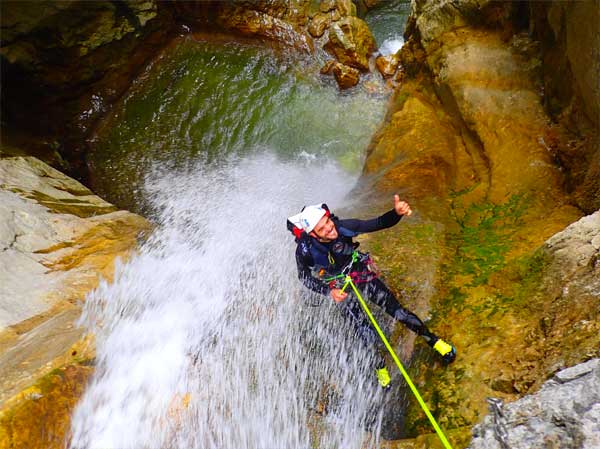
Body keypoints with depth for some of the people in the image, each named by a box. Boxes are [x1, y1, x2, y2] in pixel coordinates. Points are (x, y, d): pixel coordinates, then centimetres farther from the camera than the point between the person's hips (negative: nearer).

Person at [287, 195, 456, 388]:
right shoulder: (305, 249, -30)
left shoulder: (343, 227, -28)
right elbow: (304, 277, -15)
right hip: (341, 289, -1)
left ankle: (434, 340, 25)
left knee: (399, 312, -1)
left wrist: (396, 213, -47)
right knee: (366, 334, -4)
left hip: (362, 276, 1)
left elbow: (378, 224, -26)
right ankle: (380, 366, 28)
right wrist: (329, 291, -29)